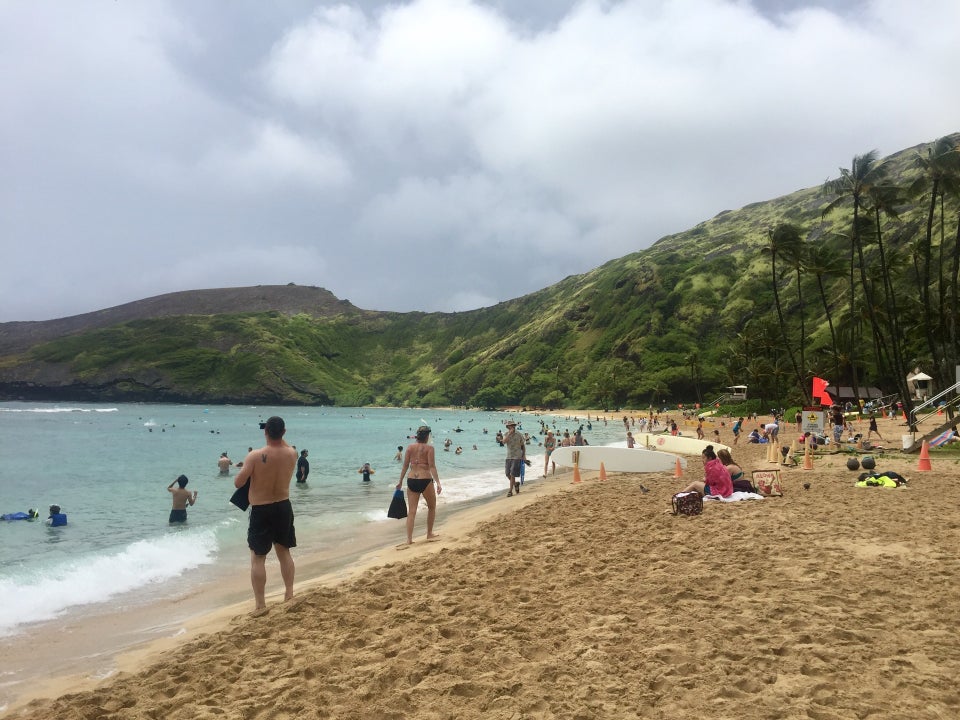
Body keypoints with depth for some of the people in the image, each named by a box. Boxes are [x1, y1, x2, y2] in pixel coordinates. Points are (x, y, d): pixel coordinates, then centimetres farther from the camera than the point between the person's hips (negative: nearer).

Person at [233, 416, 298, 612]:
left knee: (257, 558, 5)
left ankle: (260, 605, 4)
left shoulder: (255, 456, -19)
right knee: (284, 552, 20)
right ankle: (289, 594, 25)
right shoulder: (292, 454, -6)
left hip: (261, 511, -4)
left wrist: (245, 470, 4)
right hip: (283, 507, 4)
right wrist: (279, 436, 11)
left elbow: (238, 483, -14)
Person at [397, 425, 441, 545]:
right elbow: (432, 467, -13)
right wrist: (438, 483, -14)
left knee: (411, 511, 5)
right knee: (432, 507, 20)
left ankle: (409, 538, -1)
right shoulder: (429, 448, -6)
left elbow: (405, 466, 5)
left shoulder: (410, 447, 5)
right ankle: (429, 534, 27)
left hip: (411, 480, 3)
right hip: (425, 480, -3)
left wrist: (400, 481, 13)